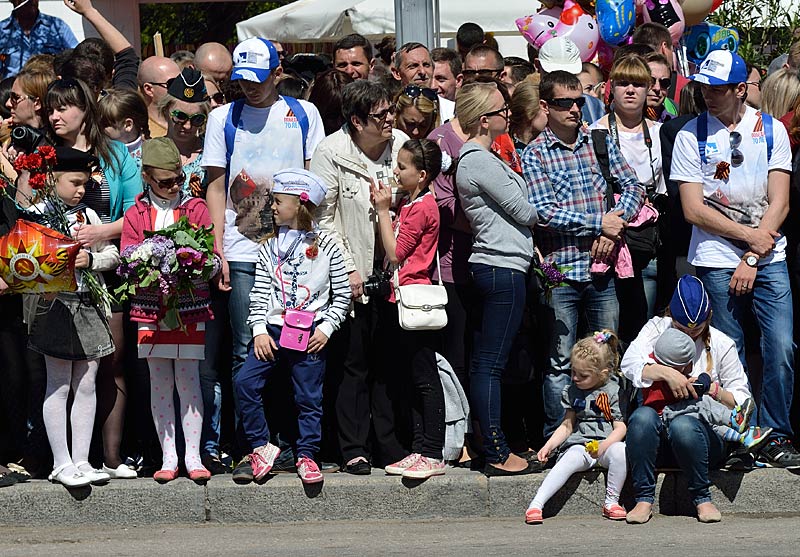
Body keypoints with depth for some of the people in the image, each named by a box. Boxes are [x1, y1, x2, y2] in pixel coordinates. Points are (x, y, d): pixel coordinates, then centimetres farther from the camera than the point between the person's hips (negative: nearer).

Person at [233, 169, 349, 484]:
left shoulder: (325, 247, 1)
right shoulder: (269, 248, 10)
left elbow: (342, 294, 3)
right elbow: (259, 294, 6)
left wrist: (326, 328, -7)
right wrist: (259, 331, -5)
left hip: (310, 334, -3)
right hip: (273, 329, 3)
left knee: (308, 397, 1)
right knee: (245, 382, -12)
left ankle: (306, 455, 14)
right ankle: (261, 446, -3)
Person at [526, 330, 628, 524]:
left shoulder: (614, 391, 0)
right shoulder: (572, 391, 13)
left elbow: (620, 428, -6)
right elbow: (567, 425, 18)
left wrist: (603, 446, -24)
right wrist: (549, 446, 4)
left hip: (608, 443, -2)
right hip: (579, 443, 2)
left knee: (620, 451, -37)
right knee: (567, 462, -31)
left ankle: (611, 501, -21)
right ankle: (536, 504, -41)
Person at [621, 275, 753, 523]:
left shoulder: (721, 344, 6)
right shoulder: (657, 328, 7)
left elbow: (742, 401, 6)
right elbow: (629, 364, -11)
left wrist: (715, 391, -14)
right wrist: (666, 373, -26)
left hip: (706, 431, -1)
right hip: (658, 436, 1)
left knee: (683, 426, -36)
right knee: (642, 416, -33)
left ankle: (702, 498, -17)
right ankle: (644, 498, -25)